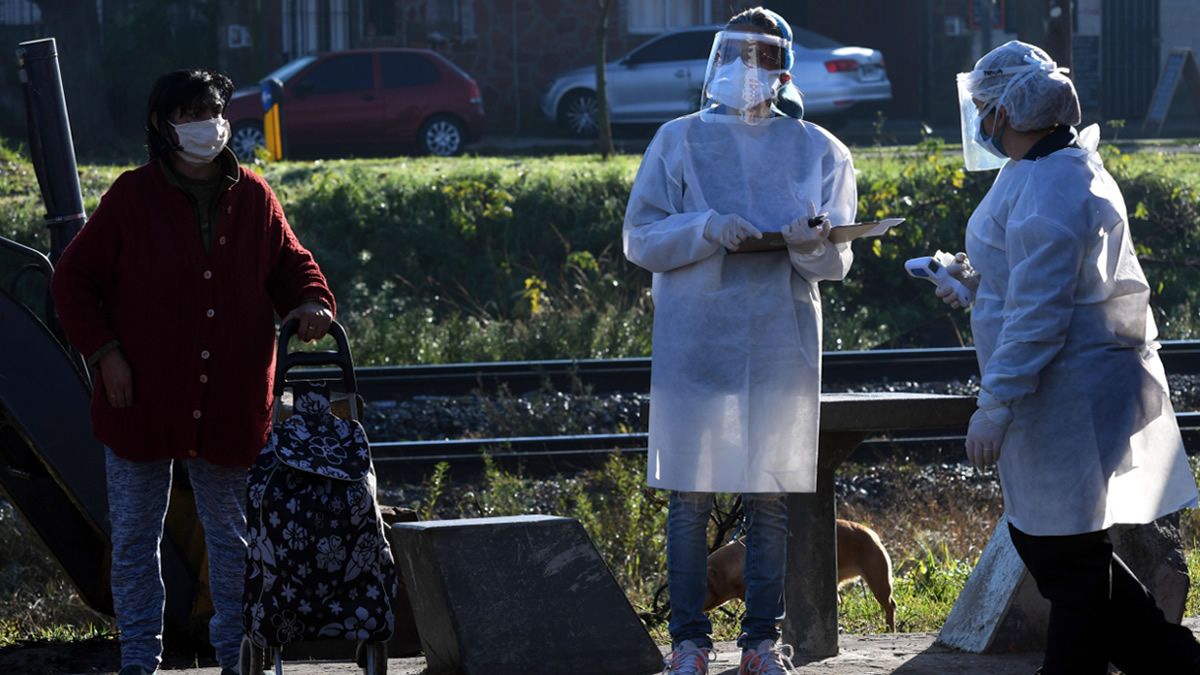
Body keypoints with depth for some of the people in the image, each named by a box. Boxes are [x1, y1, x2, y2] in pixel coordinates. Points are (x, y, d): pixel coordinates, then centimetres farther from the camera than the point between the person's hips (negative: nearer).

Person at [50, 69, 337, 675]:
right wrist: (104, 352, -9)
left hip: (229, 409, 2)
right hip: (140, 400, -1)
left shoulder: (252, 198, 2)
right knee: (134, 539, 7)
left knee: (232, 536, 10)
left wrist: (310, 303, -8)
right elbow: (72, 279, 0)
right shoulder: (132, 197, -5)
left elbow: (290, 266, 14)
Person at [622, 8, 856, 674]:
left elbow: (838, 262, 6)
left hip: (781, 346, 1)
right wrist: (708, 230, -15)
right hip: (695, 339, -1)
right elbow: (640, 239, 1)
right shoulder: (680, 141, 6)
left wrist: (813, 243, -17)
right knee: (690, 497, -1)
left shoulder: (818, 150, 9)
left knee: (771, 498, 3)